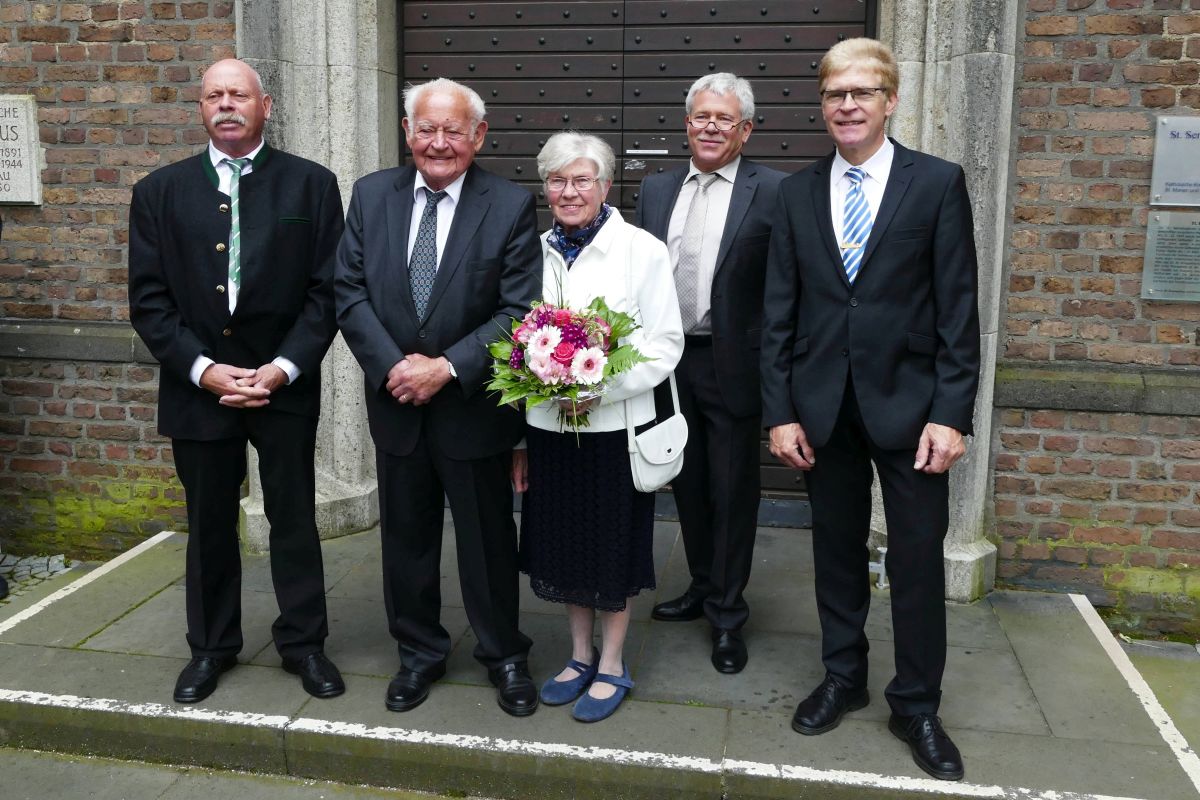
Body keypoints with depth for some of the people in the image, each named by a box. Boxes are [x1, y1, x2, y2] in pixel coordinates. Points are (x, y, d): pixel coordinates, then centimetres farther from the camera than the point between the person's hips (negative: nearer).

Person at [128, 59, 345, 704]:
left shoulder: (311, 185, 0)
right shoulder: (160, 191, 4)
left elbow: (326, 290, -4)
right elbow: (148, 299, 1)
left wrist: (284, 367, -13)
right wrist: (203, 369, -11)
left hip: (286, 385, -1)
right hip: (197, 386, 2)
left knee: (295, 519, 7)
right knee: (209, 524, 13)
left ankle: (303, 642, 24)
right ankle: (211, 646, 29)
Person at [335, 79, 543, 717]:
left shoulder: (511, 206, -8)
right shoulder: (371, 195, 2)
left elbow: (518, 310, -12)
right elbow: (351, 292, -1)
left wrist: (446, 367, -19)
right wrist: (392, 366, -14)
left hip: (474, 406, -3)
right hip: (396, 402, 3)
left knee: (488, 539, 11)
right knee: (406, 538, 16)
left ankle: (504, 654, 32)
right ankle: (419, 653, 36)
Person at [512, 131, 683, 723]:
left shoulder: (642, 250, -7)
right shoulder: (535, 252, 5)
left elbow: (665, 343, -8)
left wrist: (600, 388, -20)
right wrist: (516, 434, 8)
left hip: (614, 429, -4)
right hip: (547, 428, 4)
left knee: (613, 548, 9)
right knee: (563, 545, 15)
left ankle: (612, 666, 27)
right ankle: (580, 655, 35)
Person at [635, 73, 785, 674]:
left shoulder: (772, 192, -7)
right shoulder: (656, 190, 8)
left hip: (733, 367, -5)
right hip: (668, 360, 5)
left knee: (732, 492, 6)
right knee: (687, 484, 17)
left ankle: (728, 615, 21)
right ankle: (702, 587, 37)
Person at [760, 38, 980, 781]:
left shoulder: (938, 182, -3)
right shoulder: (798, 192, 5)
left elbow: (959, 307, -5)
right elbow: (779, 311, 3)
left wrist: (951, 413, -11)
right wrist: (780, 409, -2)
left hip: (908, 401, -2)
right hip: (824, 404, 2)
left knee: (918, 559, 5)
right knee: (837, 550, 13)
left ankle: (917, 705, 23)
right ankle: (843, 678, 31)